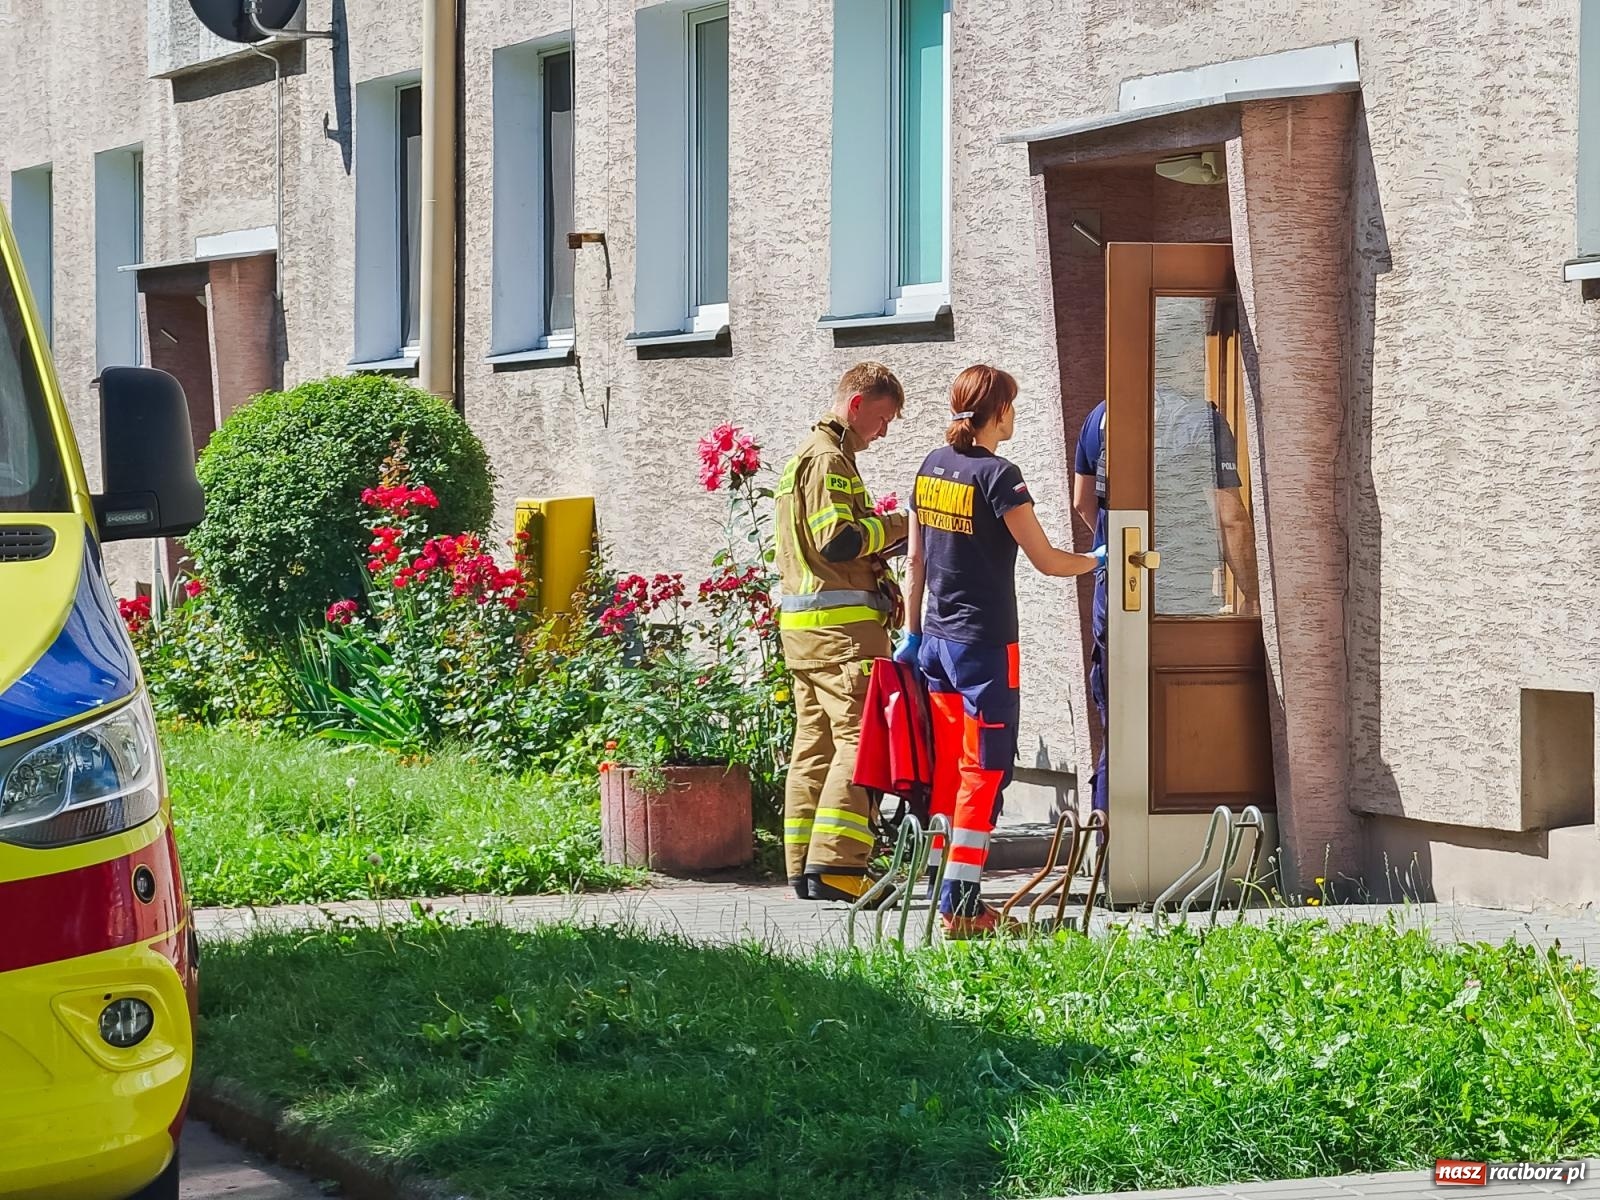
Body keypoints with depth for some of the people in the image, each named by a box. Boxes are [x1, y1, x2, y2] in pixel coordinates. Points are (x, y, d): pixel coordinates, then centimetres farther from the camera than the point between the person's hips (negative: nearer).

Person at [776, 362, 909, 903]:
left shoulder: (805, 457, 23)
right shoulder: (830, 459, -10)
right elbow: (838, 540, -19)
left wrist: (879, 546, 16)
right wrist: (894, 525, -8)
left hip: (803, 624, 11)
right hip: (841, 625, -11)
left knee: (816, 745, 9)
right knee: (860, 740, -12)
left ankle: (805, 869, 10)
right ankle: (834, 865, -18)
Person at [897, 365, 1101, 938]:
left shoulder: (932, 467, 8)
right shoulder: (997, 475, -14)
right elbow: (1046, 560, -13)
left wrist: (913, 633, 20)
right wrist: (1104, 560, 3)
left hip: (937, 639, 7)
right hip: (985, 644, -7)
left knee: (945, 769, 13)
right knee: (983, 772, -3)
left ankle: (939, 892, 16)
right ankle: (960, 907, -5)